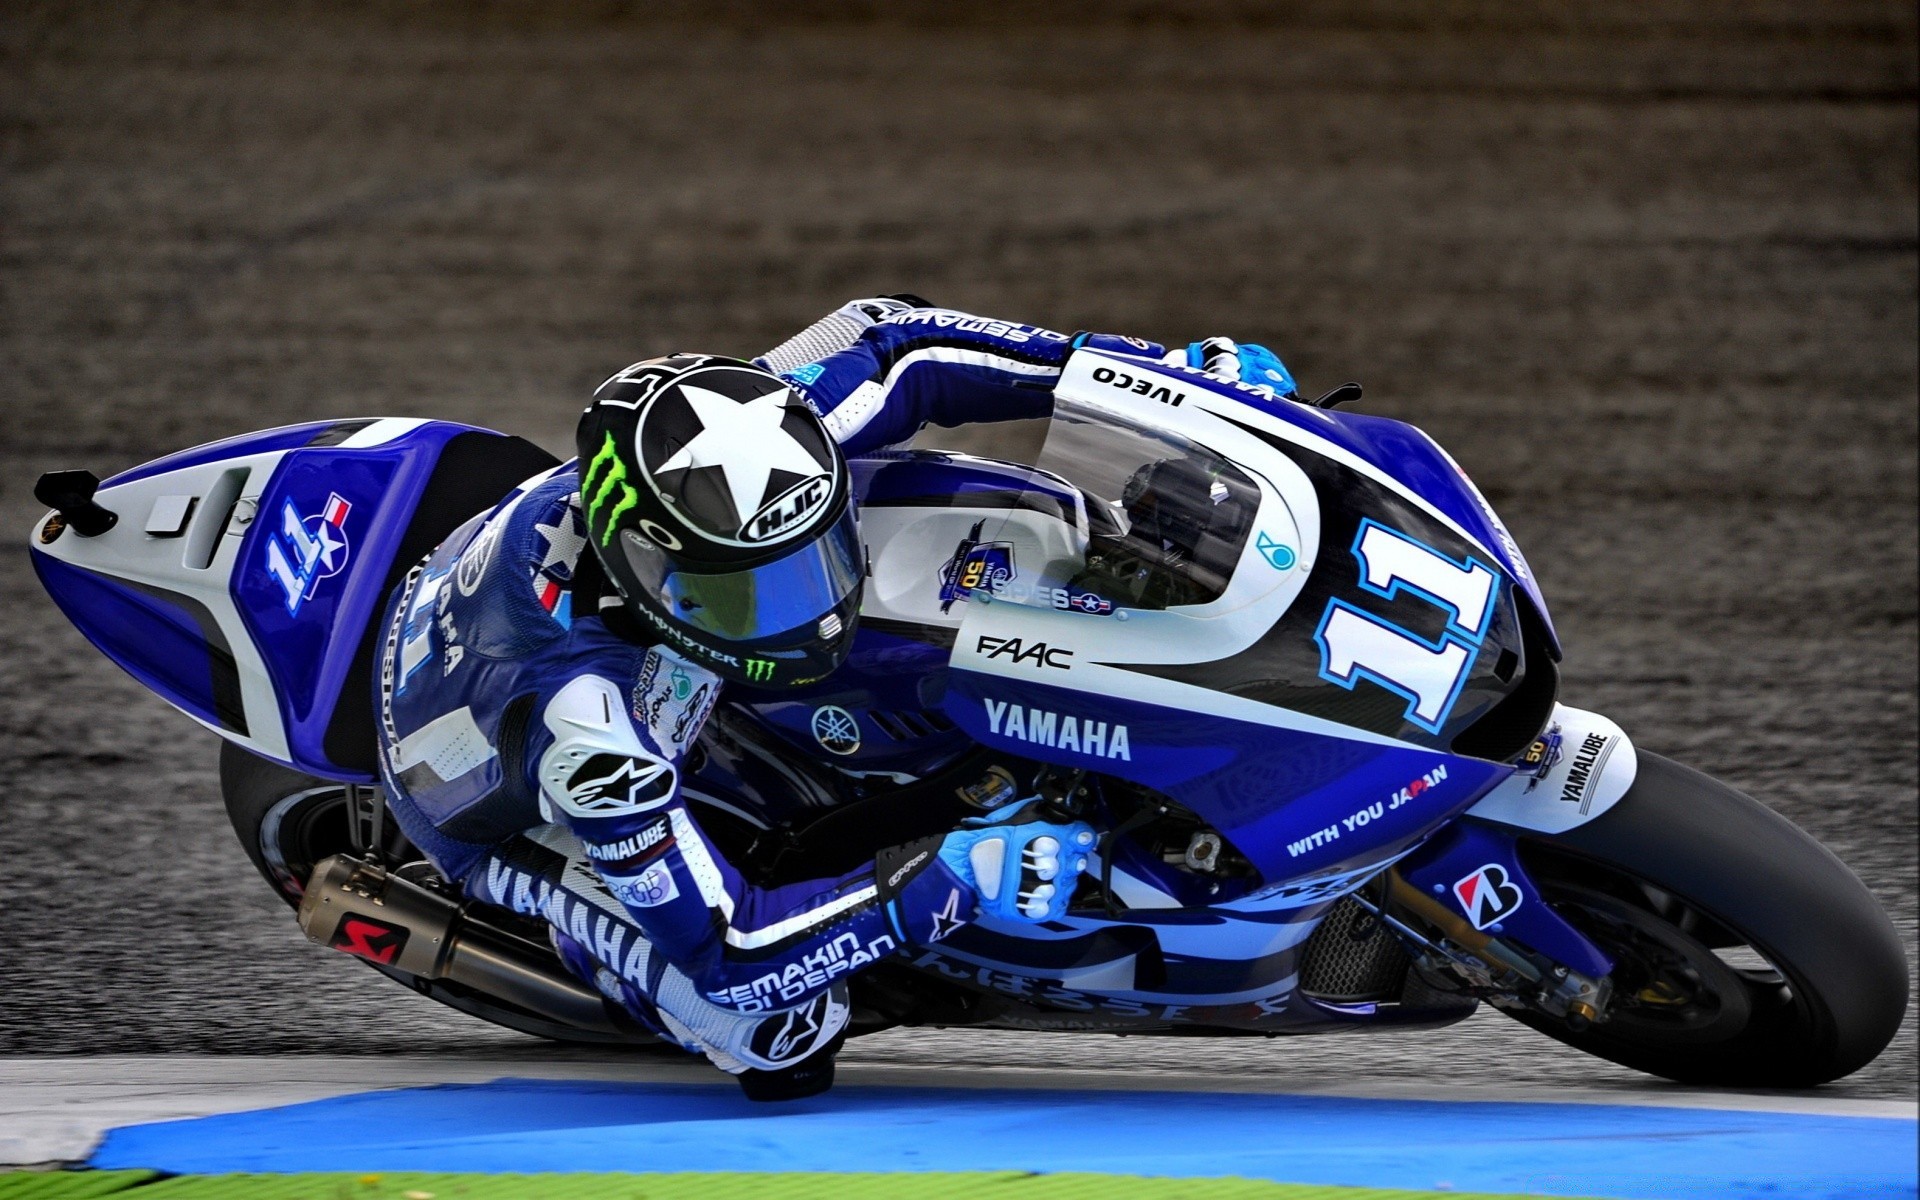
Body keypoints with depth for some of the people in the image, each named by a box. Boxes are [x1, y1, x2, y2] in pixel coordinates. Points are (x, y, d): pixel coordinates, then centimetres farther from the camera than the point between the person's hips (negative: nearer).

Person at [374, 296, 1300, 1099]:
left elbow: (887, 343, -14)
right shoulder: (577, 715, -47)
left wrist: (1175, 369, -19)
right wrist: (953, 881, -44)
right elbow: (725, 958, -40)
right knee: (785, 1037, -25)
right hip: (509, 810, -6)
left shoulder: (723, 459, -33)